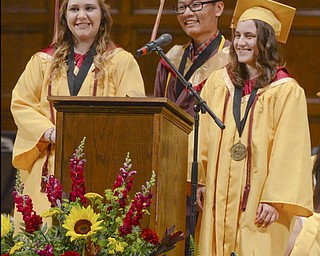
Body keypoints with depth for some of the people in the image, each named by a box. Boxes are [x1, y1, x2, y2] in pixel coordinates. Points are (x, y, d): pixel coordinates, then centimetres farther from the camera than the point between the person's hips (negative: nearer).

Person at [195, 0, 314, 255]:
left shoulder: (287, 91, -5)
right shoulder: (218, 81, 10)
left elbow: (289, 152, -9)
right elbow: (202, 136, 10)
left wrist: (275, 200, -15)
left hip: (259, 204, -4)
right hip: (219, 200, 4)